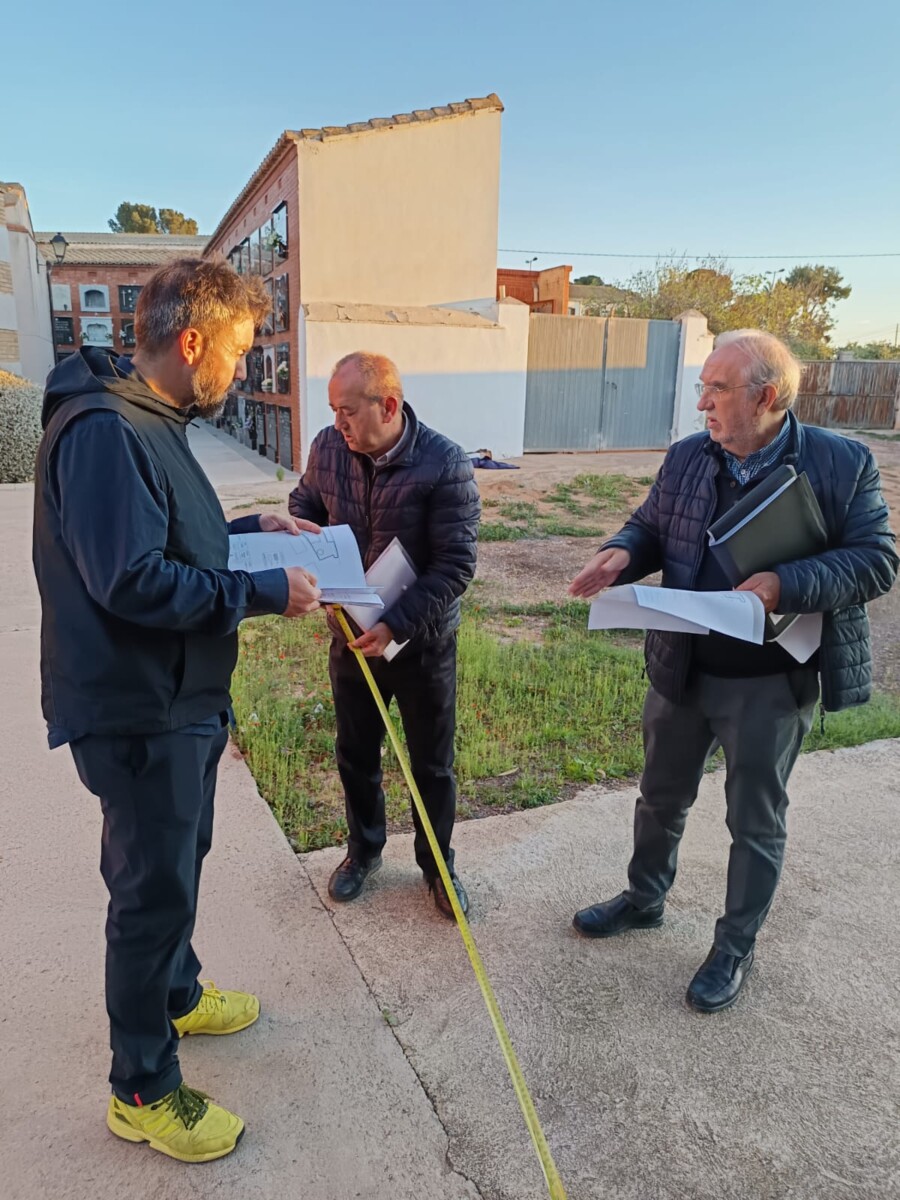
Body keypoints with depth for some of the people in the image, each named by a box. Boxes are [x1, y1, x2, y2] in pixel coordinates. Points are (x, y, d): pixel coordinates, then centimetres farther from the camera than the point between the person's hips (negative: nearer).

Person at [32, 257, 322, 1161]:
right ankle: (141, 1089, 26)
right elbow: (130, 579, -28)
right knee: (154, 890, 5)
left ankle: (175, 994, 49)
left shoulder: (150, 419, 10)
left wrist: (246, 527, 7)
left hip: (181, 697, 10)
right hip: (136, 711, -10)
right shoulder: (102, 431, -23)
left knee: (179, 860, 25)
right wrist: (262, 593, -23)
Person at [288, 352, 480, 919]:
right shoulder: (328, 448, -7)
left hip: (423, 639, -3)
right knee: (356, 753, 19)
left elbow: (456, 565, -21)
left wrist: (396, 625, -28)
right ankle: (364, 850, 44)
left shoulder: (445, 463, -20)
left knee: (433, 763, 14)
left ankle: (437, 864, 38)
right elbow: (304, 508, 12)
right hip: (351, 632, 4)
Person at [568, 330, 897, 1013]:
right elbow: (651, 526, 10)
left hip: (772, 684, -4)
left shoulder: (844, 463, -12)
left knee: (756, 821, 13)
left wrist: (788, 585, -28)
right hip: (682, 669, 4)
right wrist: (623, 553, -14)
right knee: (662, 797, 21)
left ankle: (736, 949, 35)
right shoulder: (687, 457, -1)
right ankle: (645, 900, 46)